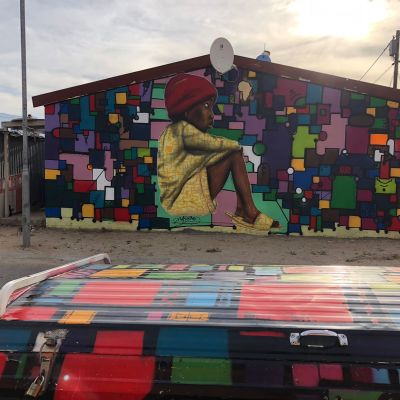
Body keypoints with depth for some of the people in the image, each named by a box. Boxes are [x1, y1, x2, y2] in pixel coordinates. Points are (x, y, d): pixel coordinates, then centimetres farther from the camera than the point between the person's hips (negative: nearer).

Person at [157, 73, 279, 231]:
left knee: (234, 152, 12)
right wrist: (237, 145, 10)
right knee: (233, 154, -10)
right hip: (180, 203, -10)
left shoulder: (174, 131, 17)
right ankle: (250, 212, -3)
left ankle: (242, 211, 5)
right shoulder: (183, 129, -13)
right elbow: (216, 144, -10)